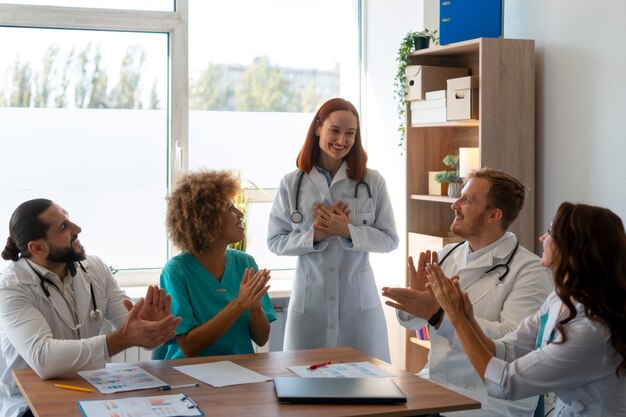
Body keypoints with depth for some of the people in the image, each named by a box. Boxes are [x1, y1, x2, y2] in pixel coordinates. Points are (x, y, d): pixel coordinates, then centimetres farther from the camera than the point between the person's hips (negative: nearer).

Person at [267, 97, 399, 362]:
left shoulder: (372, 182, 1)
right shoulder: (292, 184, 0)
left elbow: (389, 239, 0)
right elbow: (275, 241, 1)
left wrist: (347, 230, -15)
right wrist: (314, 236, -16)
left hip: (359, 300, 0)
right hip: (310, 299, 0)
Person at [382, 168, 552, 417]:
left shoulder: (529, 270, -11)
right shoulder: (448, 255, 8)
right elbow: (411, 321, 14)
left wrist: (438, 315, -30)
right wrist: (416, 295, -9)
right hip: (435, 383, 6)